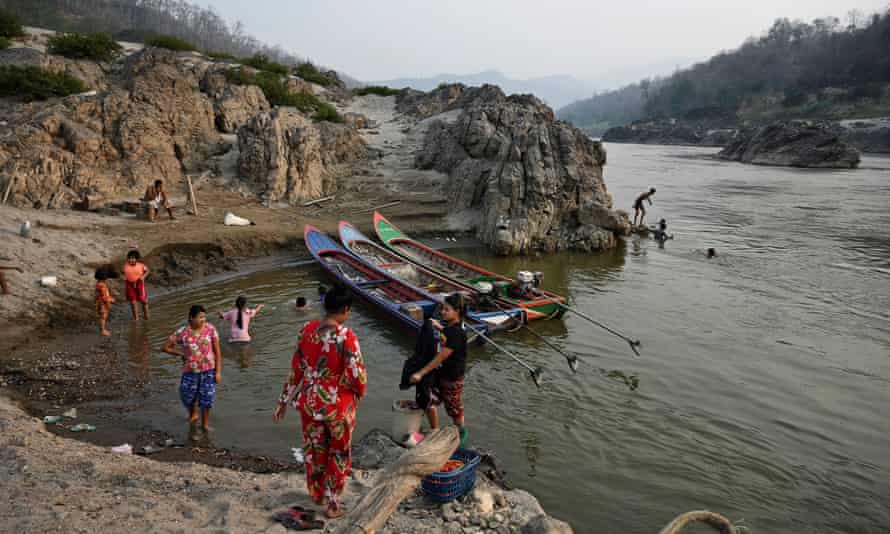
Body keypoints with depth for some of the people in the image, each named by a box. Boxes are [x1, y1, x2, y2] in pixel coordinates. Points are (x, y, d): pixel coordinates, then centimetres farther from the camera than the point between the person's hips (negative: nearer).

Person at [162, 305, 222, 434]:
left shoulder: (210, 329, -11)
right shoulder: (182, 332, -12)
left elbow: (217, 351, -6)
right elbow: (165, 347, 0)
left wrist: (218, 371, -8)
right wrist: (183, 354, -2)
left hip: (208, 370, 0)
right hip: (191, 371, 1)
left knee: (207, 398, 5)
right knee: (188, 397, 14)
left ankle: (205, 424, 26)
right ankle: (193, 415, 46)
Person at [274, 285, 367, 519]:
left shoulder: (306, 330, -7)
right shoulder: (346, 337, -23)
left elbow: (296, 369, 0)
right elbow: (357, 375, -21)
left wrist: (284, 400, 10)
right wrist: (360, 391, 2)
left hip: (309, 401, 5)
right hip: (338, 405, -5)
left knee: (314, 449, 24)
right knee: (339, 453, 18)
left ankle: (317, 495, 44)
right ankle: (332, 503, 28)